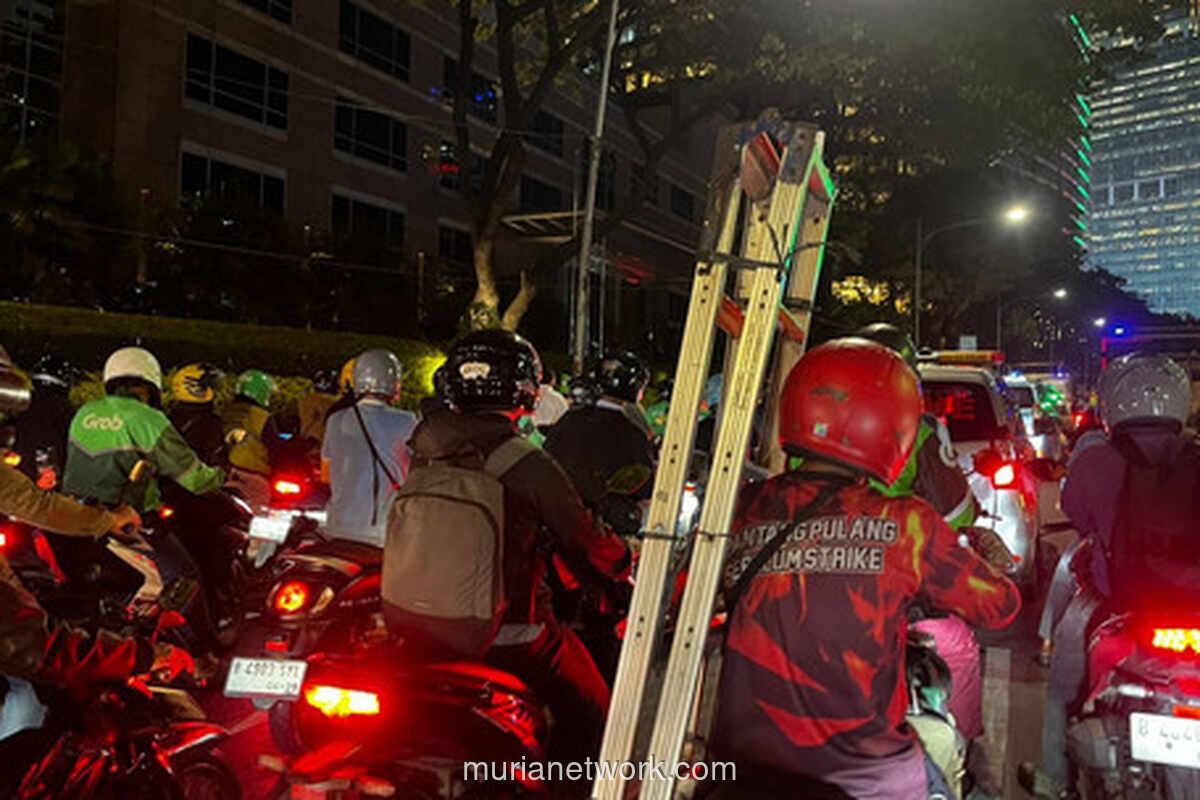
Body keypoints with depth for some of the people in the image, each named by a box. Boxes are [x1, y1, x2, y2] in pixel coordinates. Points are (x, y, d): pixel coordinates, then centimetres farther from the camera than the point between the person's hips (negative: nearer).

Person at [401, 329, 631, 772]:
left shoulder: (427, 443, -5)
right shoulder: (533, 467, -20)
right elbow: (589, 546, -11)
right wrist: (624, 561, 9)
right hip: (510, 632, -6)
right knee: (589, 710, 15)